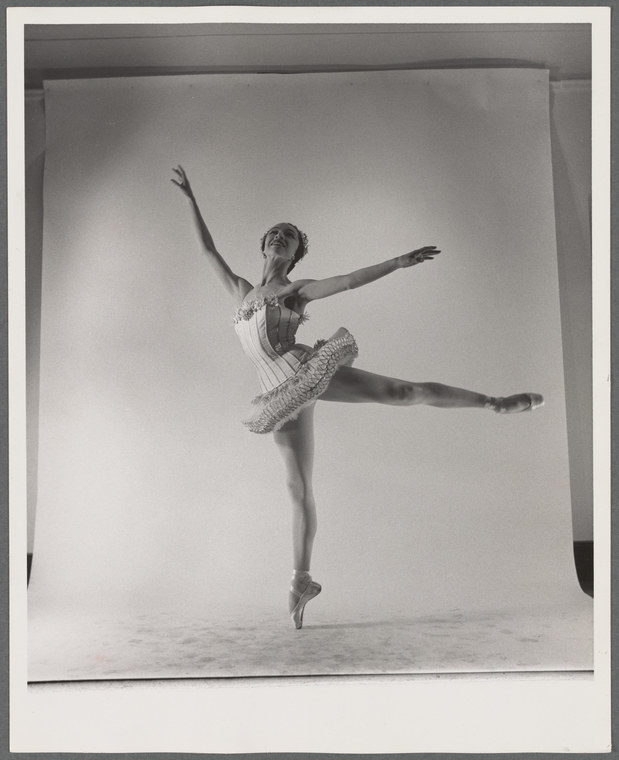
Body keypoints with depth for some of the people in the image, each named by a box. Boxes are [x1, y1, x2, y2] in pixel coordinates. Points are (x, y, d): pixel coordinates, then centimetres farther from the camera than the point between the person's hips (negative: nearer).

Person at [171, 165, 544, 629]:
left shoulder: (296, 290, 11)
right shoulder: (241, 291, 22)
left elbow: (350, 280, 2)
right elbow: (208, 249, 27)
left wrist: (398, 263, -8)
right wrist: (190, 198, 29)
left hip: (308, 369, -3)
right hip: (285, 394, 3)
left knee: (399, 391, -14)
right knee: (299, 488, 2)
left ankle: (495, 402, -3)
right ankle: (302, 579, 9)